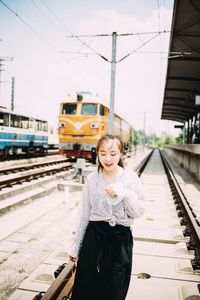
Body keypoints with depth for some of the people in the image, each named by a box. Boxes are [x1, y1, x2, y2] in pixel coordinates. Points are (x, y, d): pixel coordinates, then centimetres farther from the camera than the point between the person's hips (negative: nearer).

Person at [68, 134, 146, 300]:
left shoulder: (130, 177, -7)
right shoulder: (91, 179, -3)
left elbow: (139, 211, -7)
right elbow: (84, 214, 3)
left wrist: (122, 193, -23)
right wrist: (75, 246, 7)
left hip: (120, 238, -1)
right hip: (94, 236, 1)